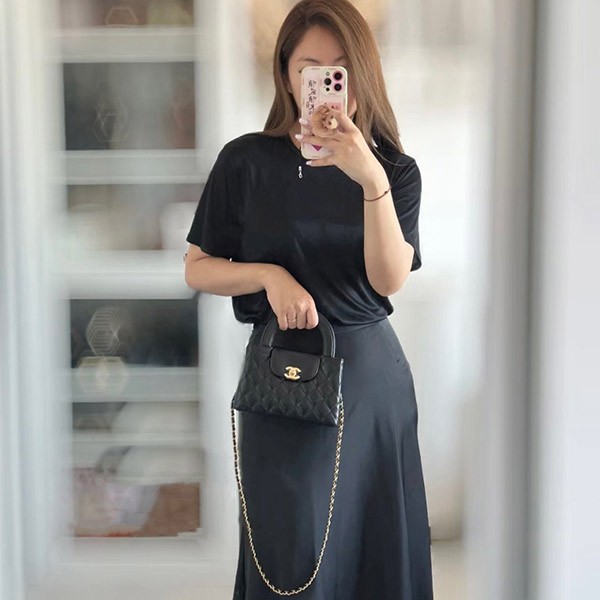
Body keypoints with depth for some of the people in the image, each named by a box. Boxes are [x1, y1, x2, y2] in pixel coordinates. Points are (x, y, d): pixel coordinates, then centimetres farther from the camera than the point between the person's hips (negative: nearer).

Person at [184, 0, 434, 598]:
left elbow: (389, 279, -12)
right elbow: (197, 269, 2)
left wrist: (372, 181, -26)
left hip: (372, 371, 2)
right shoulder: (247, 161, -4)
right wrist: (269, 274, -16)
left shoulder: (396, 169, 2)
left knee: (378, 547, 9)